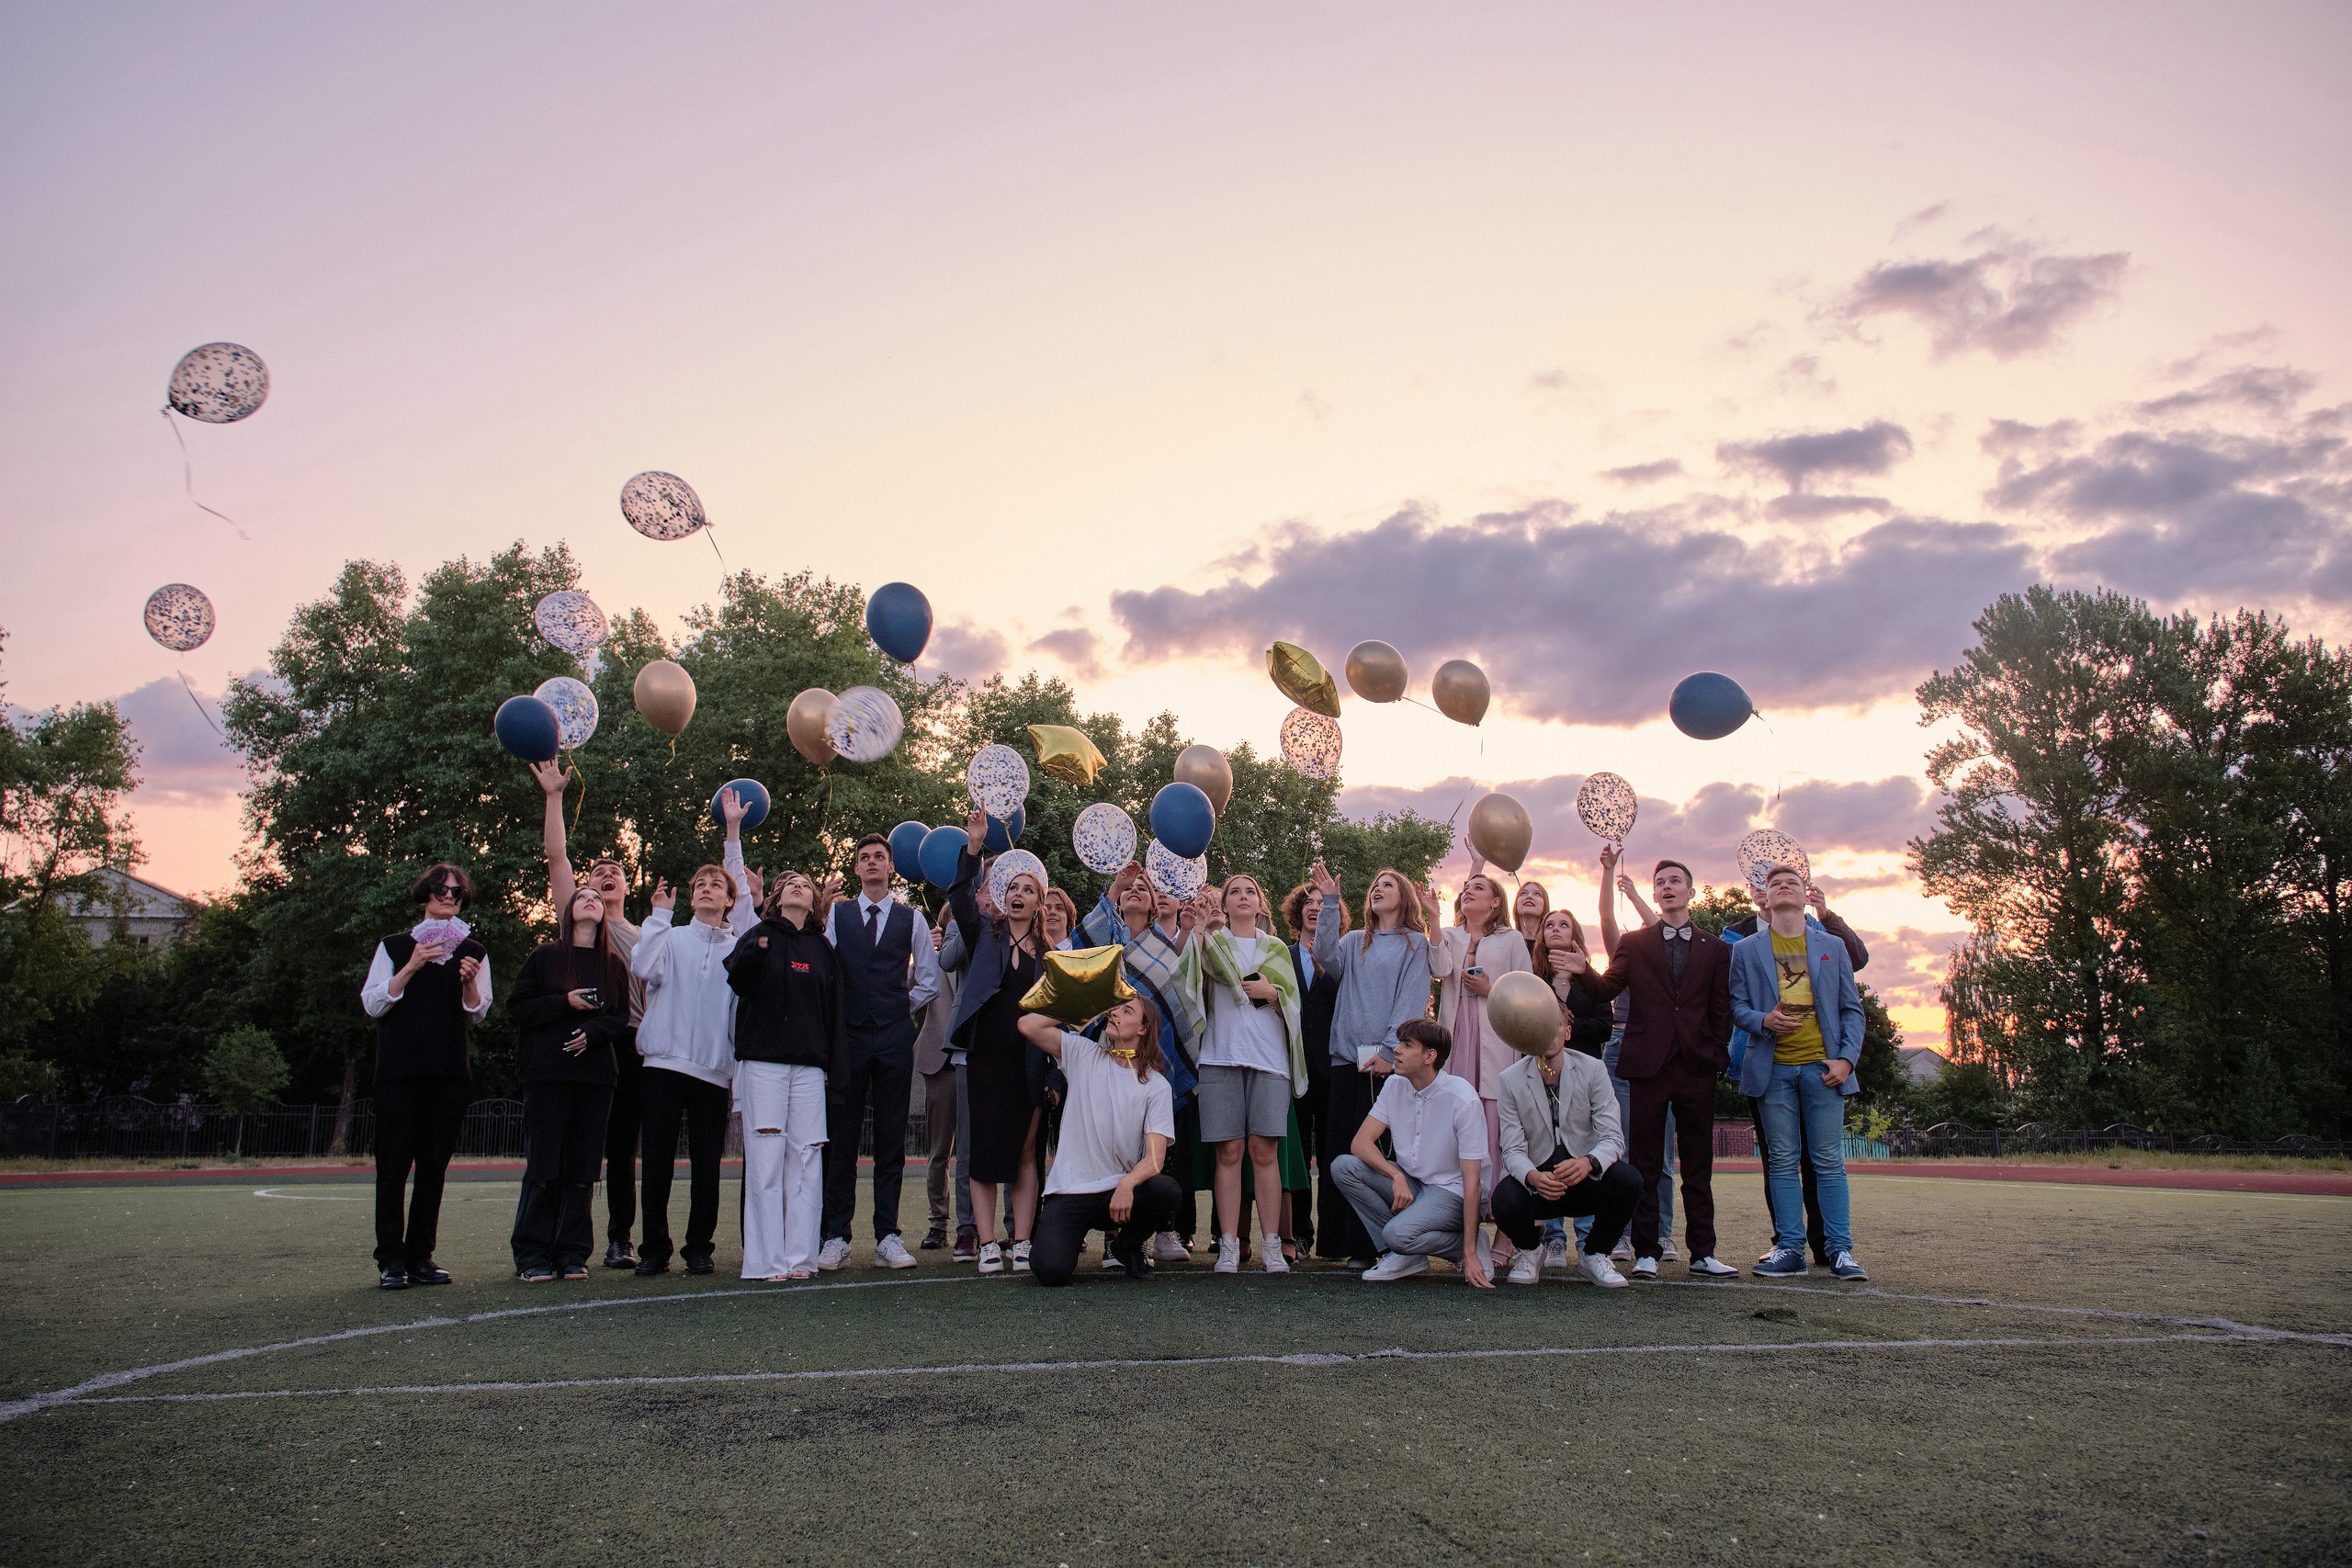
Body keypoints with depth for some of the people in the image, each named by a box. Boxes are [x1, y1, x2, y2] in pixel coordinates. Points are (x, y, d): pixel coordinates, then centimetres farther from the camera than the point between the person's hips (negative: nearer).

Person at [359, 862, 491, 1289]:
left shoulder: (473, 952, 13)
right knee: (394, 1163, -4)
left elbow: (478, 1014, 10)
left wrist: (468, 981, -9)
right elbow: (372, 1003, 0)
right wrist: (411, 967, -11)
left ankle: (420, 1256, 11)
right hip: (399, 1069, -2)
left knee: (434, 1166, 4)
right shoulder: (395, 946, 8)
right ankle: (390, 1259, 1)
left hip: (449, 1070, 2)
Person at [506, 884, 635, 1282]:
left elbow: (622, 1017, 9)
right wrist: (565, 1003, -10)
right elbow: (518, 1007, 3)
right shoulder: (544, 956, 9)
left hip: (595, 1074, 2)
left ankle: (573, 1253, 6)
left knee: (582, 1168, 0)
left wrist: (593, 1030, -10)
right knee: (543, 1167, -5)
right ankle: (533, 1256, 2)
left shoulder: (614, 965, 15)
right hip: (547, 1072, -2)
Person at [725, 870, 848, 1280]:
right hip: (763, 1061, -3)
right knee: (766, 1161, -6)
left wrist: (834, 1063, 8)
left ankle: (800, 1258, 3)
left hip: (809, 1065, 3)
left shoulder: (823, 948, 16)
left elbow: (835, 1007, 15)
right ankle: (766, 1261, -3)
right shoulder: (760, 935, 8)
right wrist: (753, 953, -27)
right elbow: (737, 983, -7)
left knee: (806, 1161, -1)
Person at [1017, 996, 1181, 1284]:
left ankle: (1126, 1245, 3)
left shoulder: (1155, 1085, 1)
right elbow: (1028, 1025, -6)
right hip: (1069, 1191, -1)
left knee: (1166, 1189, -31)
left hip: (1121, 1190, 1)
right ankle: (1068, 1239, 15)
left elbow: (1156, 1157, -10)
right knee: (1051, 1272, -25)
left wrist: (1127, 1184, -30)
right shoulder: (1084, 1054, 5)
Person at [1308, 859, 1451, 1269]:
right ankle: (1359, 1246, 3)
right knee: (1343, 1151, -2)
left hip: (1391, 1061, -3)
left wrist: (1389, 1050, -12)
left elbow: (1411, 1001, -2)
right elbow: (1327, 958, -1)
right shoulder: (1354, 943, 19)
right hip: (1348, 1058, 4)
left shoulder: (1417, 943, 8)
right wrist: (1330, 904, -6)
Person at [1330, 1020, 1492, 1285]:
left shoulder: (1463, 1099, -19)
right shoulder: (1395, 1086, -1)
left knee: (1398, 1233, -34)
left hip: (1449, 1192, -6)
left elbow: (1472, 1182, -20)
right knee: (1342, 1166, -16)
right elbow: (1361, 1143, -5)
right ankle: (1403, 1255, -8)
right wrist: (1397, 1176, -25)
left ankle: (1465, 1246, -4)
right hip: (1407, 1183, 7)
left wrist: (1470, 1255, -24)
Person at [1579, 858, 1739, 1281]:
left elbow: (1722, 1010, 10)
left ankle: (1703, 1253, 11)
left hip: (1697, 1068, 1)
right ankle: (1645, 1253, 5)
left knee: (1698, 1165, 6)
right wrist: (1585, 972, -23)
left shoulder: (1714, 948, 13)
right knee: (1645, 1163, 0)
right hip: (1649, 1064, -1)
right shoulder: (1634, 944, 11)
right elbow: (1607, 989, -2)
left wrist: (1718, 1057, 0)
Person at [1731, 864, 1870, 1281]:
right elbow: (1737, 1004, 7)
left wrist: (1847, 1058, -4)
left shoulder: (1832, 946, 11)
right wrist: (1763, 1021, -14)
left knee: (1829, 1161, -1)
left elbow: (1852, 1008, 9)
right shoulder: (1746, 950, 10)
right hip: (1774, 1069, 0)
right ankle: (1790, 1249, 6)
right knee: (1783, 1161, 1)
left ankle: (1841, 1250, 6)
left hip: (1822, 1067, 0)